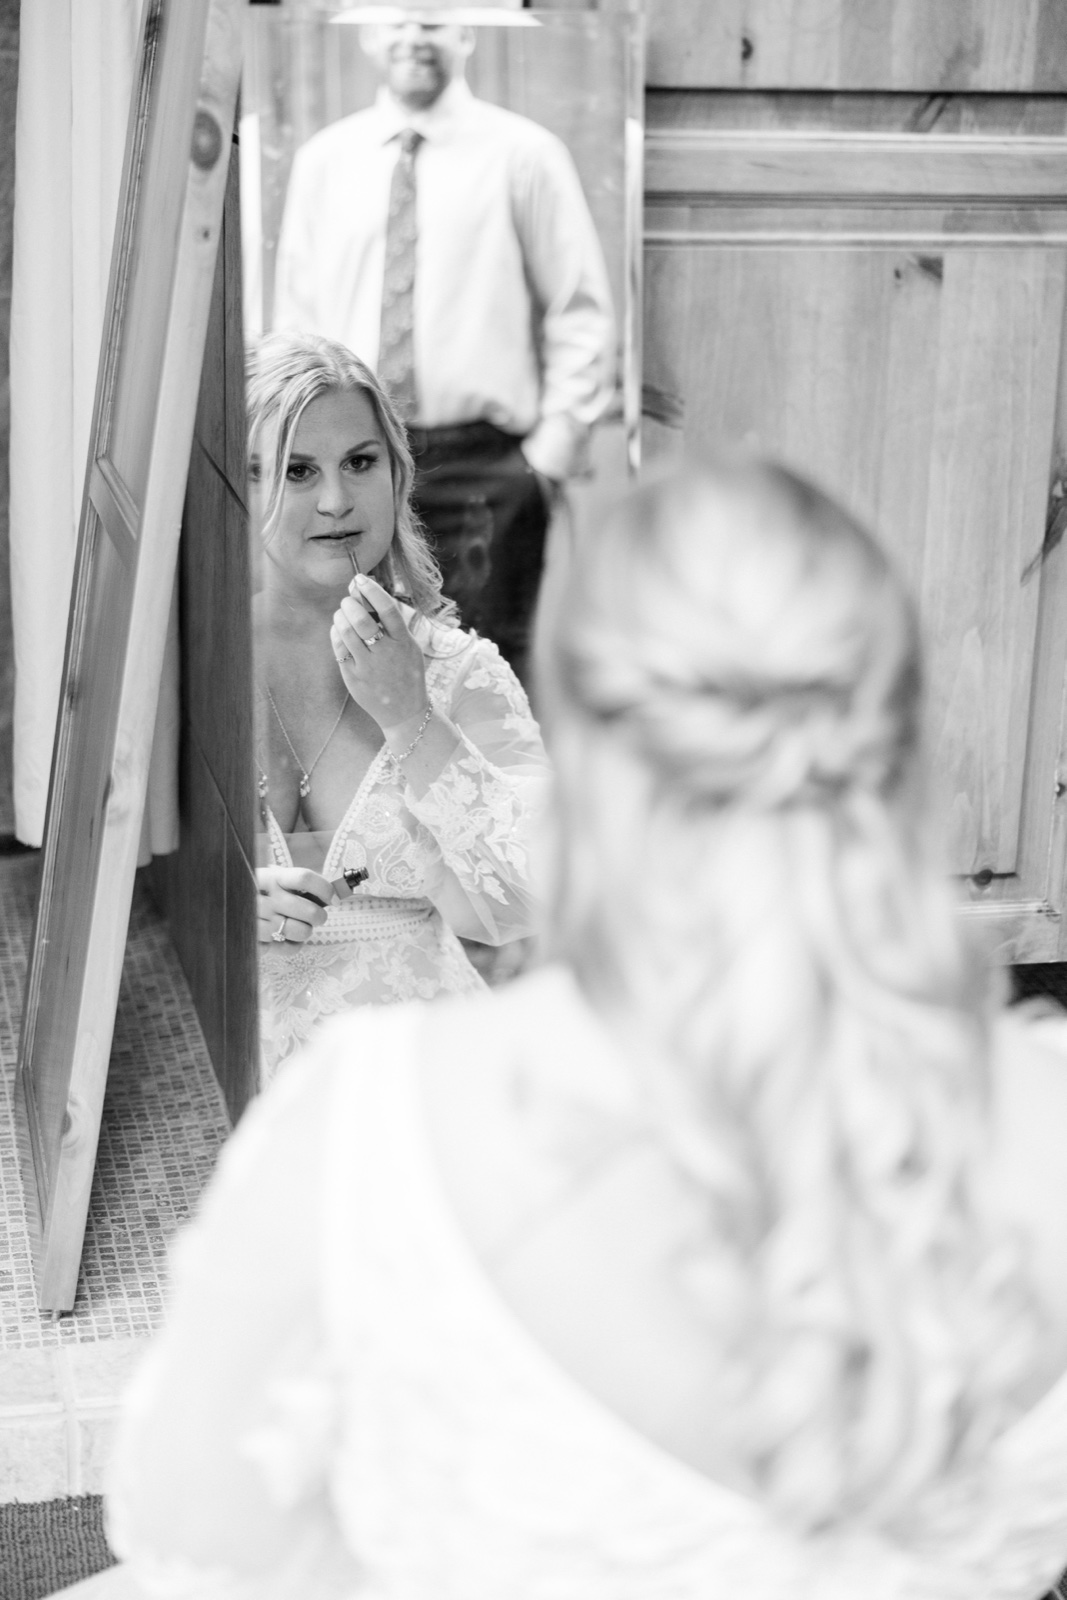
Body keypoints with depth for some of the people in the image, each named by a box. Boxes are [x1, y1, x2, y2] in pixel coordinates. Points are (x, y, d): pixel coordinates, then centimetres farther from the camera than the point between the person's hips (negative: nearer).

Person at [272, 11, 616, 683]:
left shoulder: (525, 155, 1)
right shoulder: (323, 160, 10)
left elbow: (581, 313, 1)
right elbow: (296, 313, 14)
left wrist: (553, 447, -6)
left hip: (484, 468, -3)